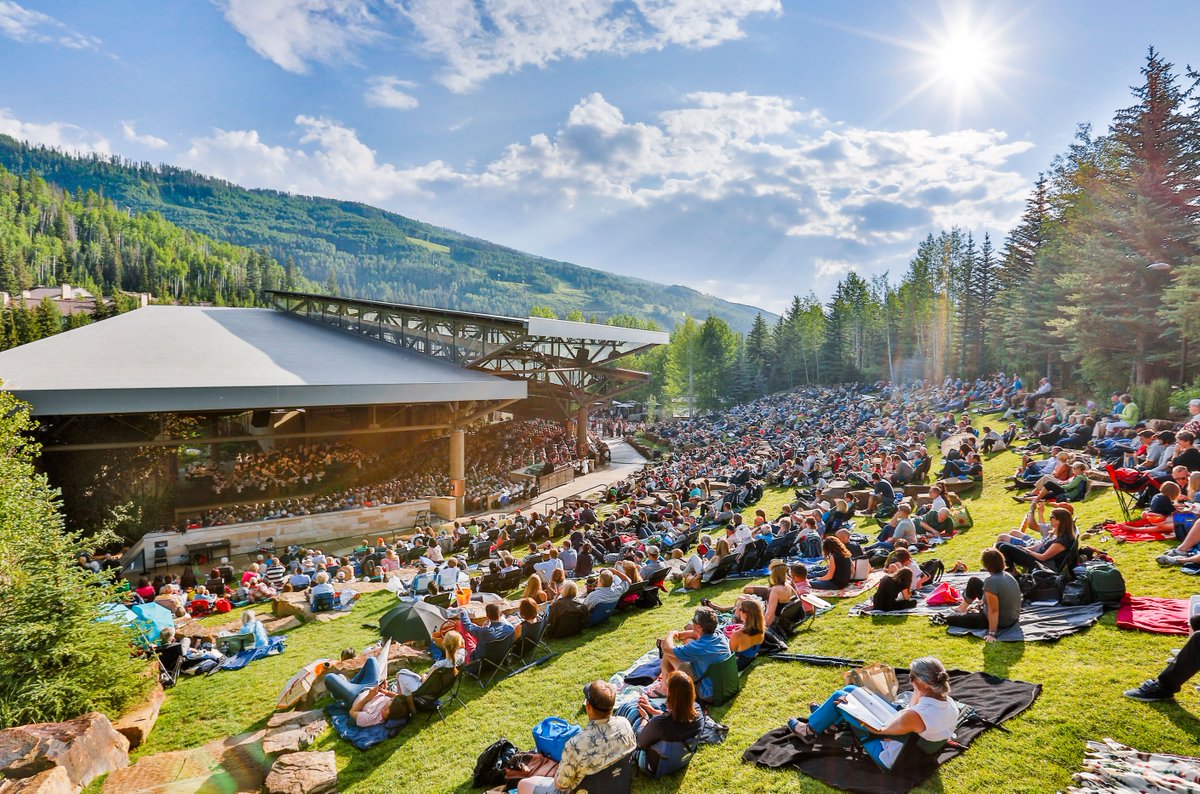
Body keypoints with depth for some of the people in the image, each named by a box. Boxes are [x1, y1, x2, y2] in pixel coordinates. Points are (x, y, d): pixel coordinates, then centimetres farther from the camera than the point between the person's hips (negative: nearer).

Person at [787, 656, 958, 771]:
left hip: (891, 757, -7)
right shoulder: (950, 704, -16)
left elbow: (880, 731, -21)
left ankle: (810, 730, 27)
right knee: (849, 689, 12)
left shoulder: (916, 715, -38)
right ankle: (829, 718, 42)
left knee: (839, 697, 2)